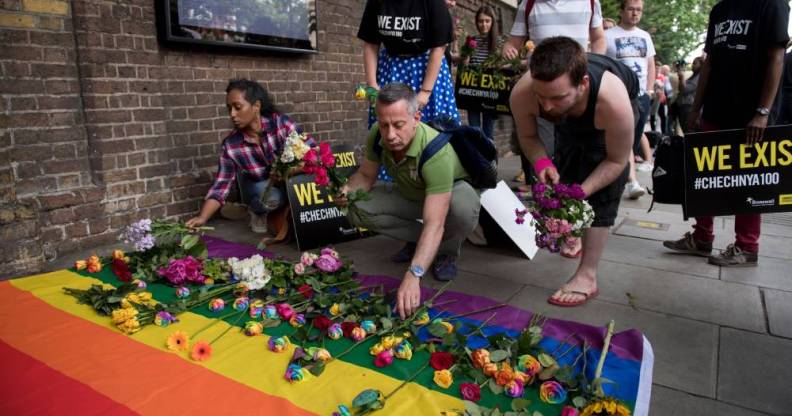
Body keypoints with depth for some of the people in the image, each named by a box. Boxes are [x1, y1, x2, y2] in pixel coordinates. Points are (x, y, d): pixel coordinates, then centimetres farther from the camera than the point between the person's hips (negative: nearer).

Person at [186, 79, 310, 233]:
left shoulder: (281, 123, -25)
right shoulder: (230, 145, -20)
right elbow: (221, 186, -17)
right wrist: (202, 217, -29)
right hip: (259, 188, -1)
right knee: (269, 197, -34)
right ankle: (258, 212, 2)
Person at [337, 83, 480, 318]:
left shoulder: (436, 151, -40)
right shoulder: (377, 136, -23)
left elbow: (434, 224, -45)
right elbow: (366, 175, -5)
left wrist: (413, 275, -56)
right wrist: (349, 190, -29)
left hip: (451, 191, -4)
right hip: (410, 196, 5)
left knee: (464, 207, -40)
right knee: (357, 209, -18)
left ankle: (447, 252, -6)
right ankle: (418, 241, 1)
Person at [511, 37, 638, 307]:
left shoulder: (614, 102, -46)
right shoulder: (522, 94, -39)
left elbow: (616, 161, -27)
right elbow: (528, 136, -16)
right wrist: (541, 163, -36)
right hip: (569, 121, 4)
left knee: (602, 194, -17)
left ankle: (587, 276, -15)